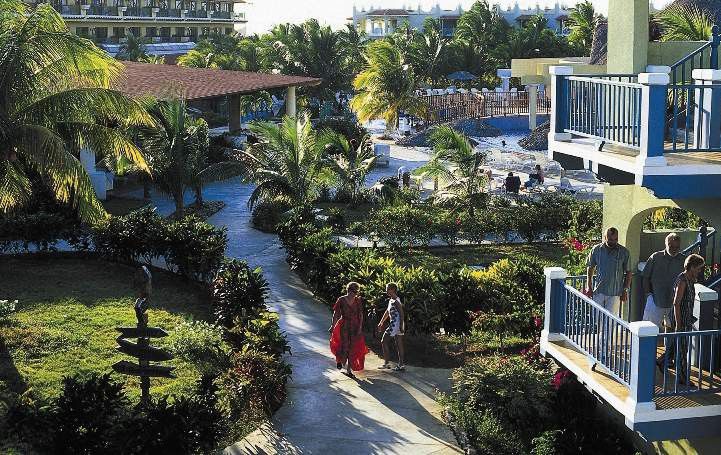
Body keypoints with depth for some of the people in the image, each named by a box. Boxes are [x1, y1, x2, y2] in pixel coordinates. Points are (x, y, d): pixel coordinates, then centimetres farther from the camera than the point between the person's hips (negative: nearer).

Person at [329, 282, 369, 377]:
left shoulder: (358, 301, 0)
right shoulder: (341, 300, -6)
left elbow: (360, 315, 2)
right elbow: (336, 314, -3)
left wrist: (360, 328, -5)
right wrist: (332, 326, -6)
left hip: (355, 327, 3)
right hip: (343, 326, -2)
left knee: (353, 348, 2)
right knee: (343, 346, -7)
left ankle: (349, 369, 13)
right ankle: (339, 359, 28)